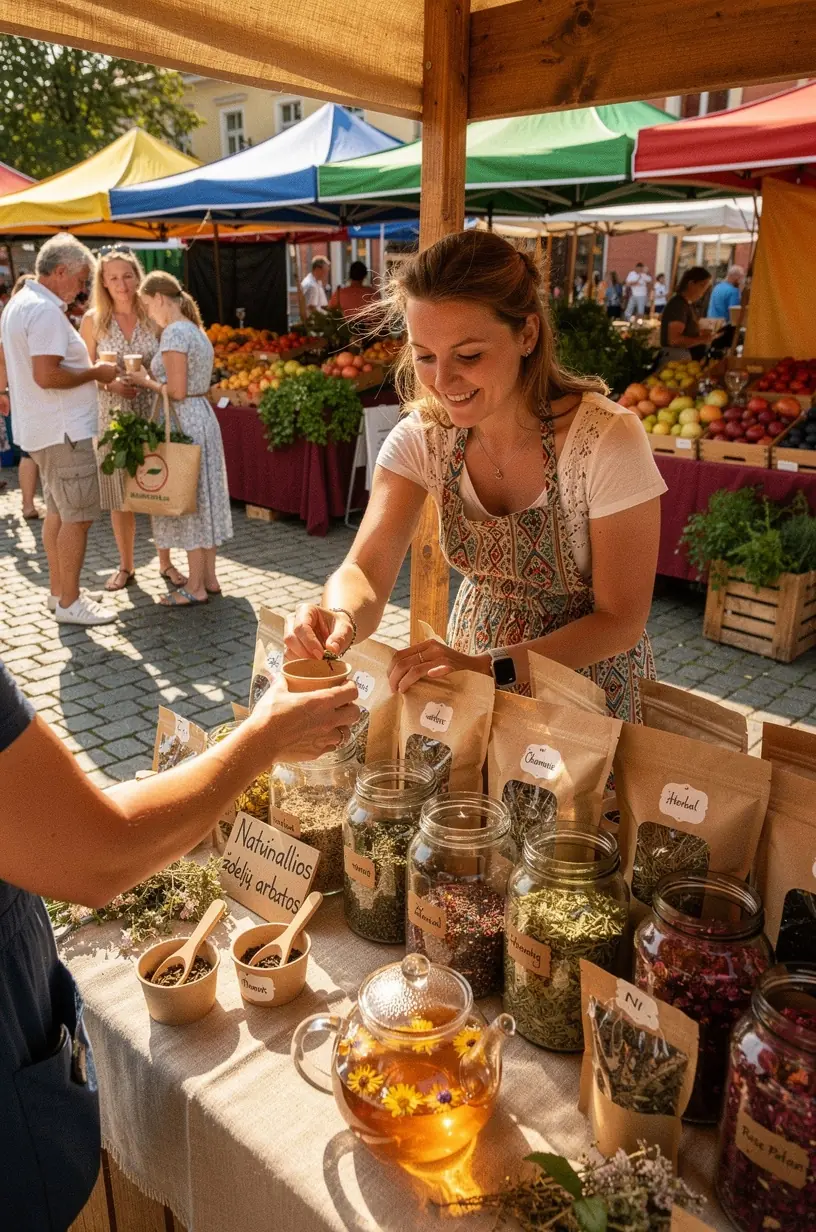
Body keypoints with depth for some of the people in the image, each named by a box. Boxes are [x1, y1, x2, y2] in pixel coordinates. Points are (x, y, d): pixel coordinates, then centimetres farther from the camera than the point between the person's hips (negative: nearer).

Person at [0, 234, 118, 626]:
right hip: (63, 431, -11)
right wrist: (96, 372, -14)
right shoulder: (45, 311, -19)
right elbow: (46, 375, -26)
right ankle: (69, 602, 3)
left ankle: (59, 590, 26)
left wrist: (87, 369, 17)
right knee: (78, 516, -4)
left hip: (42, 428, 11)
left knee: (57, 511, 16)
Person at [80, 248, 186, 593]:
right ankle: (126, 566, 22)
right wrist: (109, 383, -15)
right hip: (113, 416, 0)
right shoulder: (93, 320, -1)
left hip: (154, 414, 0)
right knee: (120, 494, 7)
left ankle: (166, 563, 20)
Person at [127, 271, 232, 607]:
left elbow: (177, 391, -19)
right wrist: (153, 375, 12)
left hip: (184, 421, -9)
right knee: (201, 498, 13)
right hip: (203, 416, 10)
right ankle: (209, 578, 21)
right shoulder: (196, 330, 14)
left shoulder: (174, 333, -15)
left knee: (187, 501, -2)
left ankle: (195, 588, 5)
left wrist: (146, 381, -4)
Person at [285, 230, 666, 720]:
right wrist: (341, 618, -42)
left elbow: (620, 621, -21)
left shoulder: (608, 441, -24)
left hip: (591, 681, 0)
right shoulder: (422, 436, -12)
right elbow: (365, 569, -18)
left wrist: (490, 666, -35)